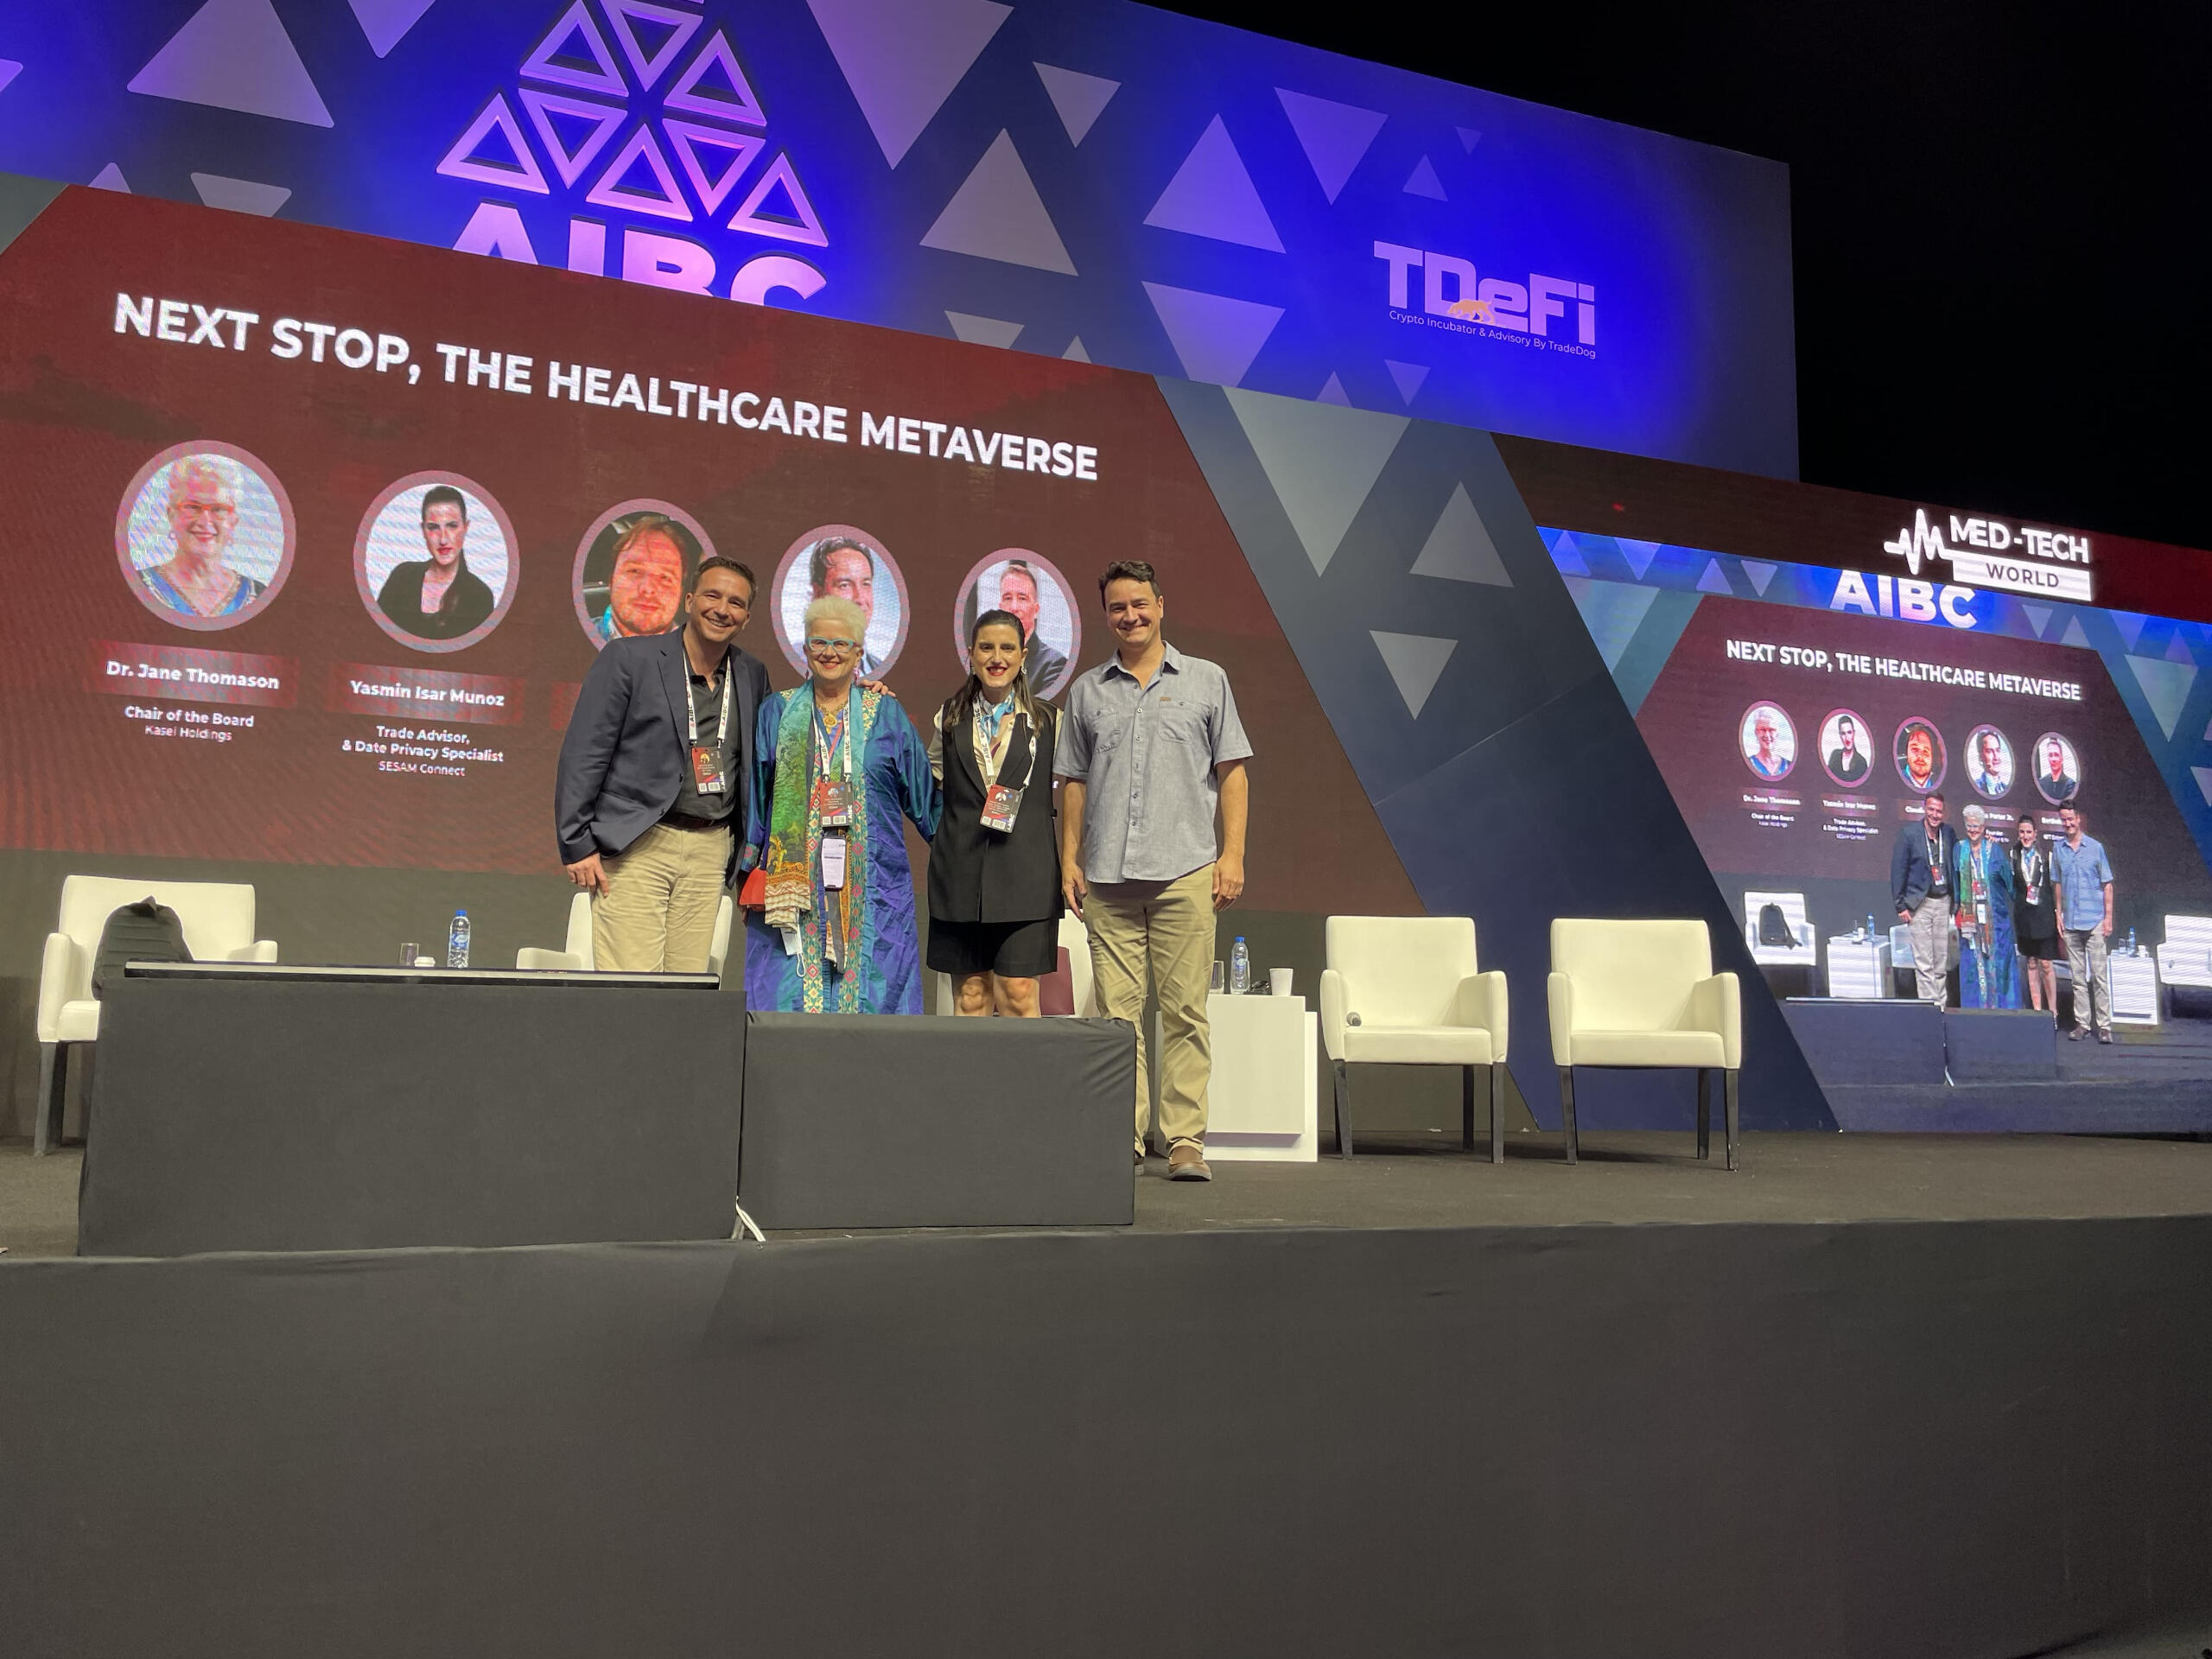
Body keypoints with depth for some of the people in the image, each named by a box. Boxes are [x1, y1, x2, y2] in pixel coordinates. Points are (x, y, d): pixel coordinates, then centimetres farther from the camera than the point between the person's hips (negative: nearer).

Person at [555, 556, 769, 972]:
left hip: (710, 851, 4)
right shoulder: (628, 658, -1)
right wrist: (577, 844, -8)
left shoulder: (753, 675, 13)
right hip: (636, 845, -4)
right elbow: (582, 755, -3)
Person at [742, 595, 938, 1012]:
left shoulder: (886, 714, 8)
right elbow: (755, 797, 11)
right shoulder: (778, 712, 10)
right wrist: (748, 873, 9)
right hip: (794, 880, 0)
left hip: (871, 887, 0)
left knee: (870, 994, -1)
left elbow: (924, 792, 12)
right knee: (789, 996, -2)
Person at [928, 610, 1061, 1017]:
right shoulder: (949, 718, 12)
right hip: (962, 873, 2)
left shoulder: (1049, 721, 7)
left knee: (1018, 993, -6)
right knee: (970, 995, 5)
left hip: (1025, 873, -2)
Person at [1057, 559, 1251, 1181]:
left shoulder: (1206, 680, 10)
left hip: (1184, 872, -2)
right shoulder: (1086, 690, 15)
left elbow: (1231, 774, 7)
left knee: (1185, 1010, -4)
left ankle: (1185, 1140, 1)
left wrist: (1232, 855, -2)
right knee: (1117, 1010, 1)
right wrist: (1069, 859, 7)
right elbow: (1073, 781, 16)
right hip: (1107, 875, 2)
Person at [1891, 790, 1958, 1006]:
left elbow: (1957, 864, 19)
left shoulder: (1949, 833, 6)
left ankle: (1941, 1004, 14)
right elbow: (1898, 870, -4)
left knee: (1942, 960, 8)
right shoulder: (1908, 833, -5)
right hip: (1920, 903, -4)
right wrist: (1901, 905, -7)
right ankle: (1929, 1004, -3)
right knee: (1924, 962, -6)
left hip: (1943, 901, 4)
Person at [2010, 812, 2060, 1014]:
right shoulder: (2014, 854, 5)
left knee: (2046, 964, -3)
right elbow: (2009, 882, 14)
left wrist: (2057, 911, -2)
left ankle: (2053, 1011, 6)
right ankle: (2037, 1011, 15)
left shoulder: (2046, 854, -4)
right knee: (2031, 963, 9)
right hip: (2023, 913, 3)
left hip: (2044, 913, -3)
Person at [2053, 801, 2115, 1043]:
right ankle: (2082, 1023, 11)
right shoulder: (2058, 850, 8)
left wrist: (2108, 917, -3)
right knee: (2078, 977, 7)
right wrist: (2059, 914, 6)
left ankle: (2104, 1025, 0)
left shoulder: (2095, 847, 0)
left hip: (2095, 921, -3)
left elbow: (2107, 885, 2)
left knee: (2099, 975, -4)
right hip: (2070, 923, 3)